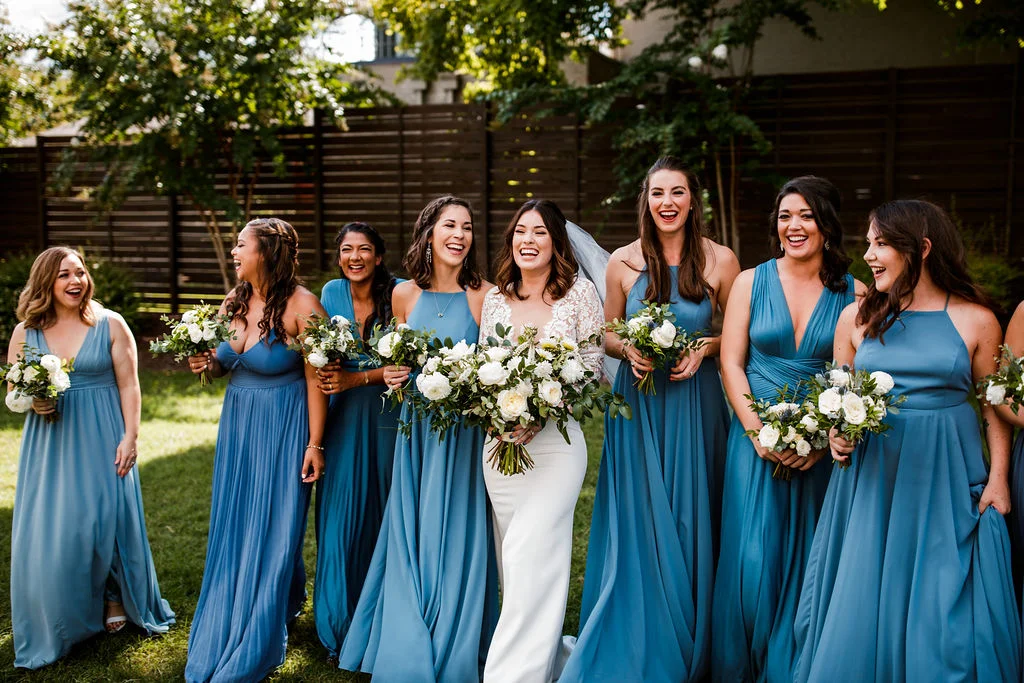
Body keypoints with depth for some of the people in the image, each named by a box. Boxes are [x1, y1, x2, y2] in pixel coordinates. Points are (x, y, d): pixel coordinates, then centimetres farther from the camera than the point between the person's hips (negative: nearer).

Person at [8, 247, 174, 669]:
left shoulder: (110, 325, -2)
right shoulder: (25, 332, 4)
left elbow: (129, 386, -3)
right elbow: (12, 389, 10)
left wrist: (130, 437, -11)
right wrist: (30, 401, -12)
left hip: (101, 438, -2)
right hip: (49, 442, 2)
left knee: (106, 518, 0)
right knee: (48, 530, 3)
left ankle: (114, 600, 23)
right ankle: (57, 622, 21)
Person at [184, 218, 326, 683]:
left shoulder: (301, 306, -18)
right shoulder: (234, 303, 3)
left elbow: (315, 379, -17)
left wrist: (315, 443, -18)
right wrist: (208, 364, -6)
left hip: (283, 427, -7)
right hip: (237, 421, 7)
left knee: (273, 531, 4)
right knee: (232, 527, 15)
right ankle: (223, 634, 35)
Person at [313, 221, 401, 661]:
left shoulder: (395, 295, -9)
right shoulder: (331, 293, 4)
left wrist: (357, 379, -17)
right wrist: (325, 373, -7)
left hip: (384, 414, -3)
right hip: (340, 415, 3)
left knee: (379, 509, 5)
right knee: (339, 513, 3)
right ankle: (340, 627, 17)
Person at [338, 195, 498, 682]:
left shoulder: (483, 295, -7)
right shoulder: (405, 294, 3)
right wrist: (394, 376, -5)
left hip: (465, 432, -3)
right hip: (417, 428, 3)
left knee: (455, 539, 4)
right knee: (411, 540, 10)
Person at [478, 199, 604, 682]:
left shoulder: (580, 292, -1)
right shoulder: (495, 298, 9)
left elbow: (592, 366, -2)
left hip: (554, 441, -4)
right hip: (500, 444, 5)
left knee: (529, 559, -12)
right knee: (514, 562, 11)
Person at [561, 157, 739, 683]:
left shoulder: (720, 260, -2)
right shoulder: (623, 261, 0)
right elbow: (607, 333, 10)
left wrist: (703, 349, -12)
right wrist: (629, 350, -10)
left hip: (695, 404, 0)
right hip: (636, 403, 1)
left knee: (690, 524, 6)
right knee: (637, 525, 4)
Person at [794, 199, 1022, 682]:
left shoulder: (976, 320, -2)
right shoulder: (856, 317, 2)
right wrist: (836, 435, -9)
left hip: (947, 476, -1)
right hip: (873, 477, 2)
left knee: (946, 605, 5)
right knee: (862, 607, 8)